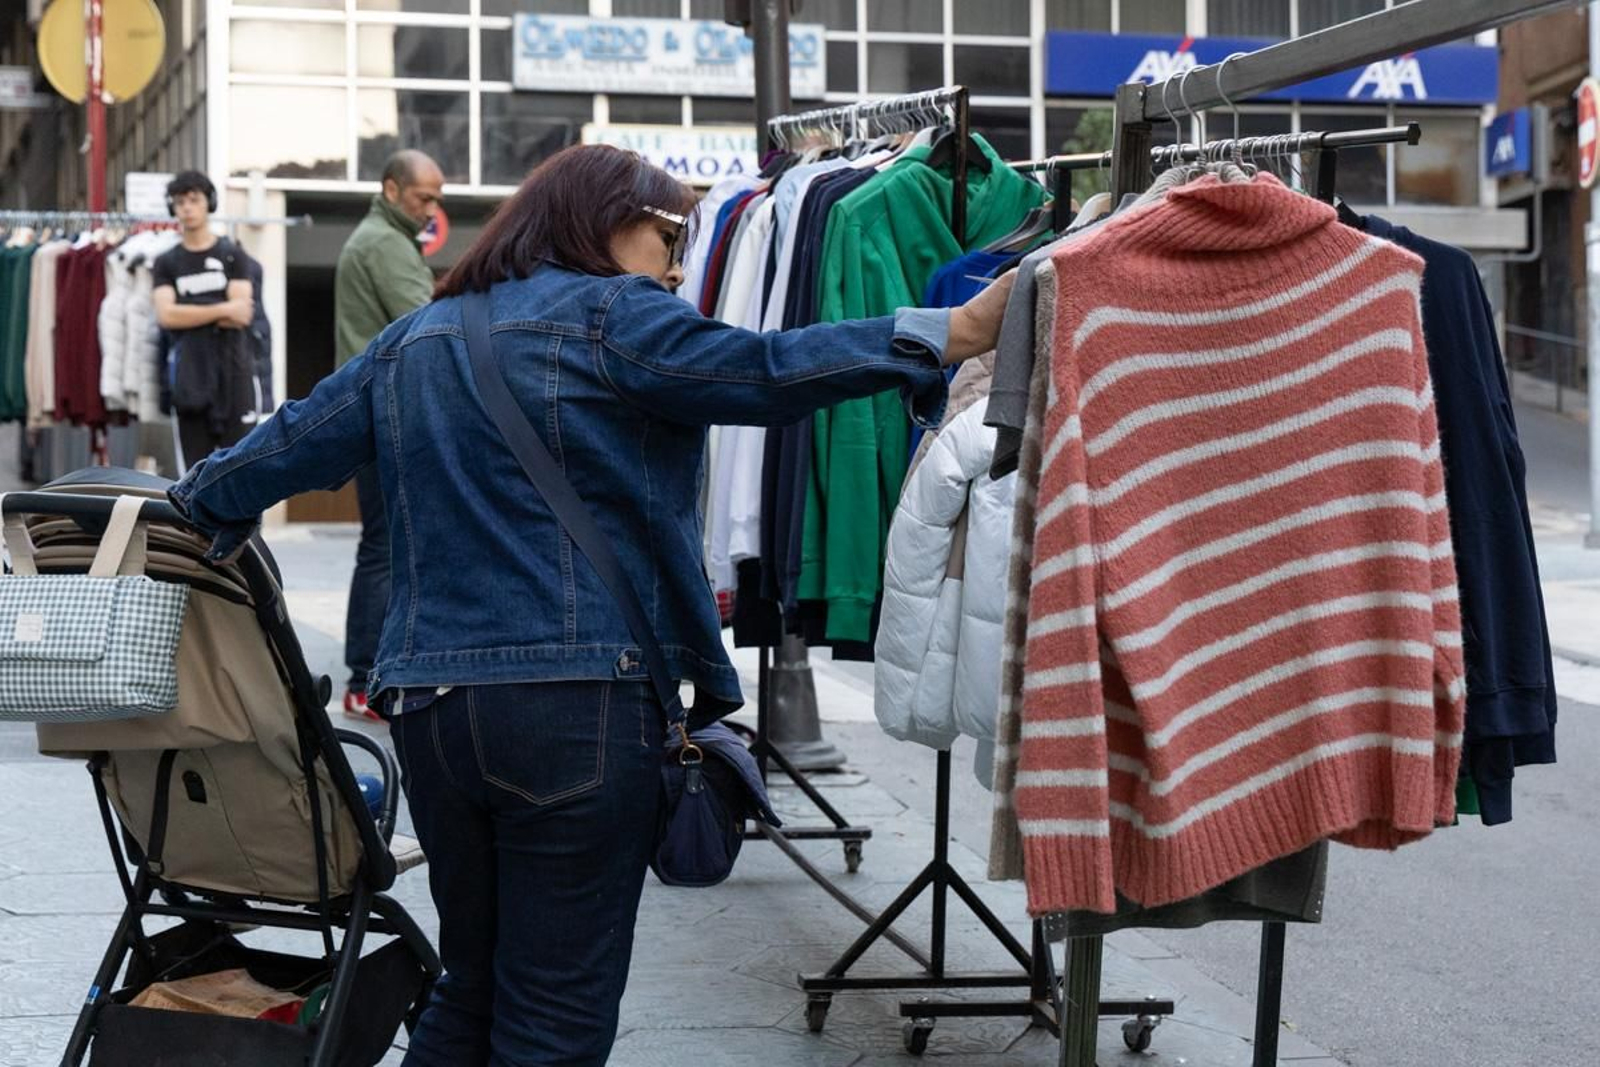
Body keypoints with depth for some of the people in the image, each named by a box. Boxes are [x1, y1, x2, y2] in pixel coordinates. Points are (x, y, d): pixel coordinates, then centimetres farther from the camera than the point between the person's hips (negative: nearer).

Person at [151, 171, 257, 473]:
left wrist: (190, 316, -6)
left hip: (233, 370, -2)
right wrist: (222, 310, -8)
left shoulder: (231, 255, 7)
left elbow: (240, 316, -5)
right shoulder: (166, 263, 11)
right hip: (189, 372, 2)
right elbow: (166, 315, -5)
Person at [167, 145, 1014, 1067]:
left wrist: (188, 509, 40)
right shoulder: (608, 315, -3)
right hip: (579, 702, -7)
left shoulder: (416, 339, 18)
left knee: (471, 987, 20)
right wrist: (953, 335, -17)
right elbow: (758, 373, -16)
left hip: (428, 704, 8)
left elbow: (293, 443, 23)